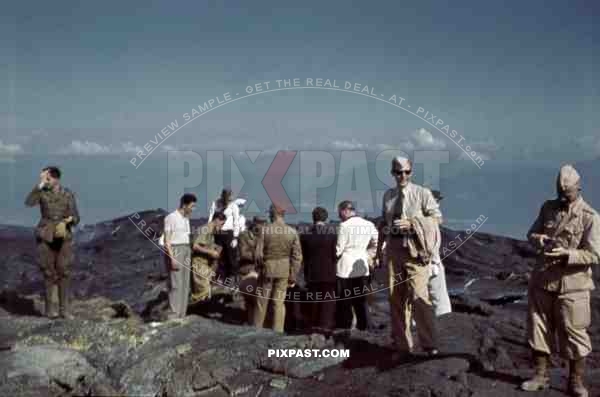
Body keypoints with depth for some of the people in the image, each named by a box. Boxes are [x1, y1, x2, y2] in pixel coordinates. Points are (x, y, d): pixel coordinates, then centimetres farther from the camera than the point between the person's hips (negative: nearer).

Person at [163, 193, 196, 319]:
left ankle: (181, 315, 13)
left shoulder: (186, 219, 15)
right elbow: (167, 240, -13)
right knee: (176, 285, -11)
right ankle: (173, 316, -8)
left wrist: (189, 254, 9)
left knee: (185, 285, 7)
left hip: (186, 251, 8)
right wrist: (172, 258, -20)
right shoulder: (171, 217, -10)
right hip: (175, 251, -8)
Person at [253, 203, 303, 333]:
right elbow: (297, 257, -5)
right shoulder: (292, 232, -7)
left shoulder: (265, 229, -13)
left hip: (267, 269, -1)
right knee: (279, 302, 11)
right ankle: (278, 331, 14)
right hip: (284, 271, 2)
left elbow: (258, 254, -11)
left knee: (262, 301, 14)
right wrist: (293, 276, 4)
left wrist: (261, 266, 9)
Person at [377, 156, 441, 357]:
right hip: (394, 248, 5)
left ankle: (429, 344, -2)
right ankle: (402, 344, 22)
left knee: (418, 296, -13)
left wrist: (411, 223, -16)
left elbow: (437, 217, -5)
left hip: (415, 248, -5)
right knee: (396, 297, 10)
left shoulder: (422, 193, -2)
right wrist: (380, 246, 13)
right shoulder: (388, 195, 12)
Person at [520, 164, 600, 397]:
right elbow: (531, 234, 14)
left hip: (572, 284, -5)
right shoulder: (548, 208, 7)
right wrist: (539, 239, -9)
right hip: (542, 281, 5)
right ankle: (540, 376, 24)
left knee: (574, 333, 4)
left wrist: (566, 254, -28)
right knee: (538, 327, 10)